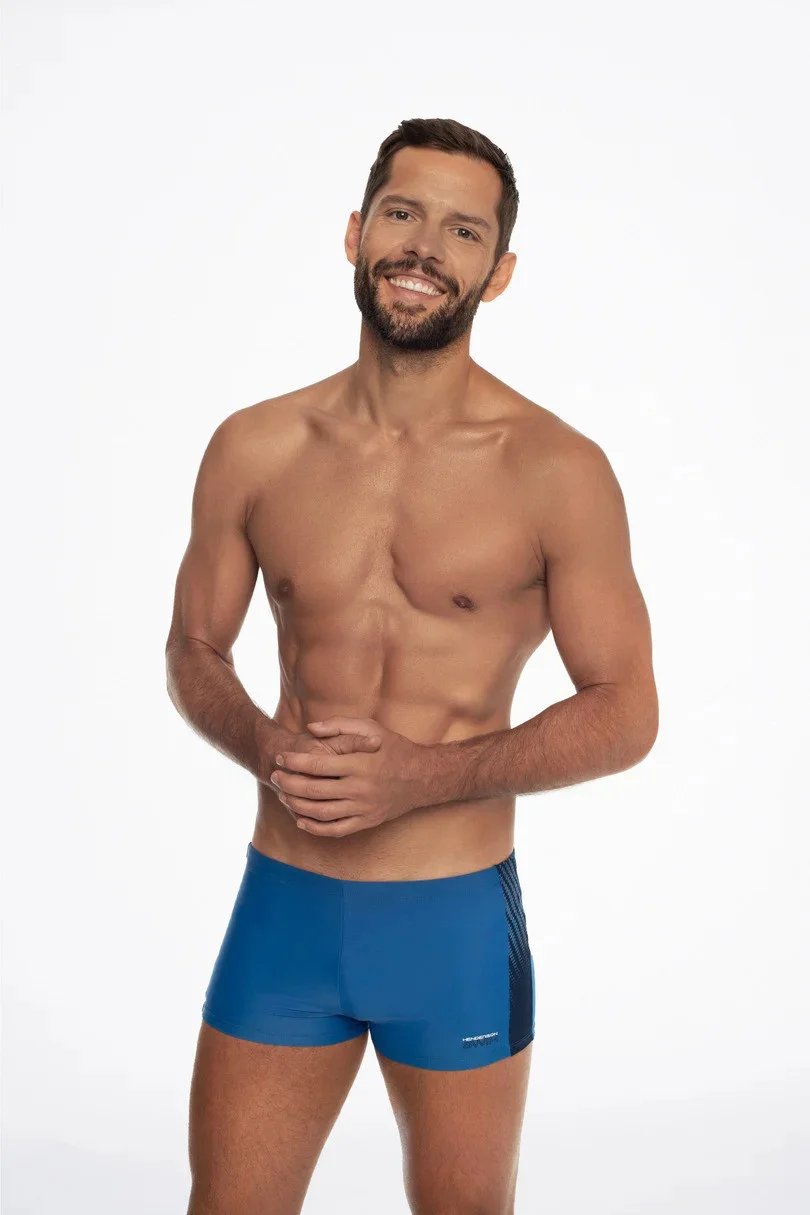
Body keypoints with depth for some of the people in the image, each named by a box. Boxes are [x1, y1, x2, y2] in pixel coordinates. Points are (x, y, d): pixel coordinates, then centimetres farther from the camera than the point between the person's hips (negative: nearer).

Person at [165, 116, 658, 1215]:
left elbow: (626, 712, -5)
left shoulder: (557, 471, -9)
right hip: (283, 905, 2)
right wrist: (264, 746, -11)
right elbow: (194, 650, 11)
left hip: (457, 917, -2)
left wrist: (423, 774, -18)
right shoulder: (254, 449, 0)